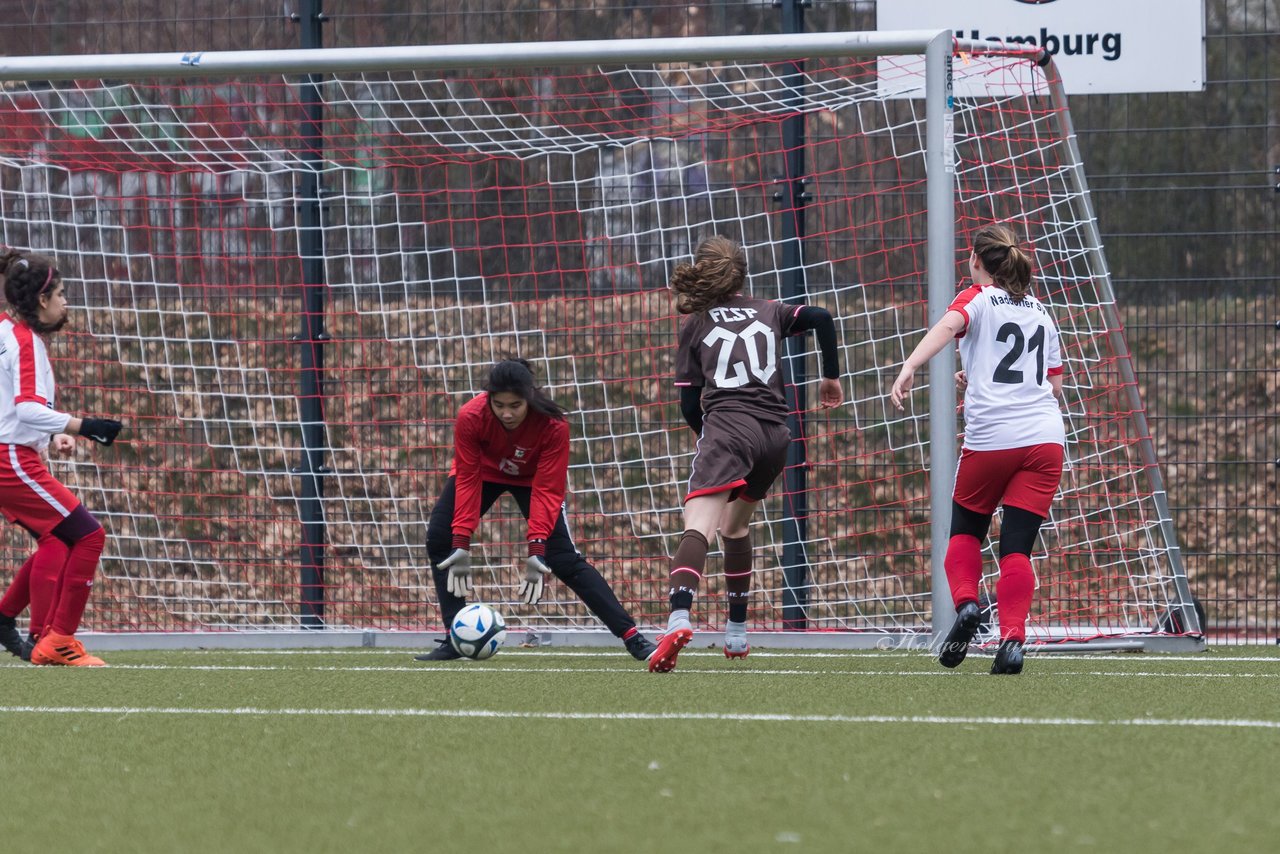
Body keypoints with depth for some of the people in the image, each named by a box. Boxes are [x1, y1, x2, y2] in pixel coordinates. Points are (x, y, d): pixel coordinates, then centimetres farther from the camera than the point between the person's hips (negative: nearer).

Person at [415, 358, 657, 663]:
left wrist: (537, 550, -39)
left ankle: (631, 636, -9)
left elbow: (546, 491, -30)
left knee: (565, 559, -13)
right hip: (484, 471, 1)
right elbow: (467, 481, -27)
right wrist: (461, 544, -34)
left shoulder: (553, 425, -34)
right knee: (439, 540, -18)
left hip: (532, 476, -1)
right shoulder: (470, 417, -33)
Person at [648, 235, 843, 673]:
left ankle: (679, 617, -46)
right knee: (735, 526, 27)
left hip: (726, 427, -4)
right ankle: (736, 634, 29)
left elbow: (689, 404, 9)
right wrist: (831, 377, 16)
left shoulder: (696, 325, 14)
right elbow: (821, 318, 4)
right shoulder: (769, 312, 21)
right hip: (774, 434, 4)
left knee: (697, 529, -21)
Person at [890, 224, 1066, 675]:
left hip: (989, 439, -3)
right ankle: (1012, 638, -17)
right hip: (1045, 437, 3)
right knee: (1017, 548, 0)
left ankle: (966, 604, -5)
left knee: (965, 532, 19)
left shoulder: (978, 299, 5)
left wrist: (909, 367, -35)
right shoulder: (1040, 312, 21)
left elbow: (948, 325, -19)